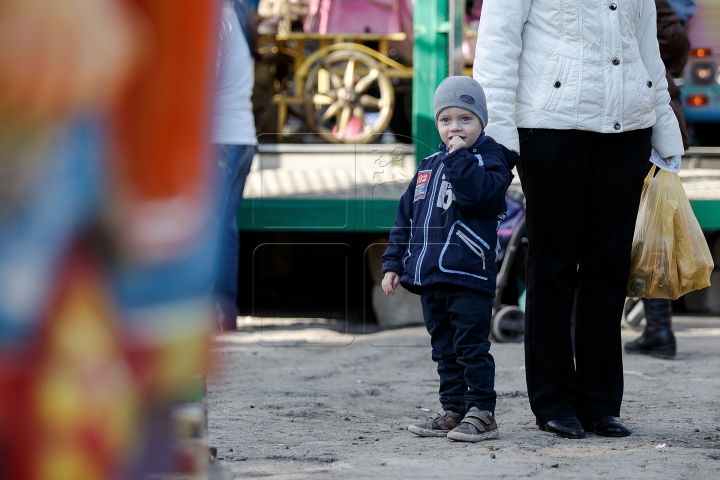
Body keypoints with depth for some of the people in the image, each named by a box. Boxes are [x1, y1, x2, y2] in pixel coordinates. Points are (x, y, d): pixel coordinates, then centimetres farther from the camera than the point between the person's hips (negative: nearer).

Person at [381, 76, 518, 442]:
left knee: (471, 348, -5)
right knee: (444, 349, 12)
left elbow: (480, 193, -27)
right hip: (429, 279, 7)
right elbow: (406, 216, 19)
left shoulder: (489, 159, -4)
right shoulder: (429, 167, 16)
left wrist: (459, 156, -22)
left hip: (468, 278, -7)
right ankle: (454, 409, 19)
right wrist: (394, 263, 14)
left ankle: (481, 412, 1)